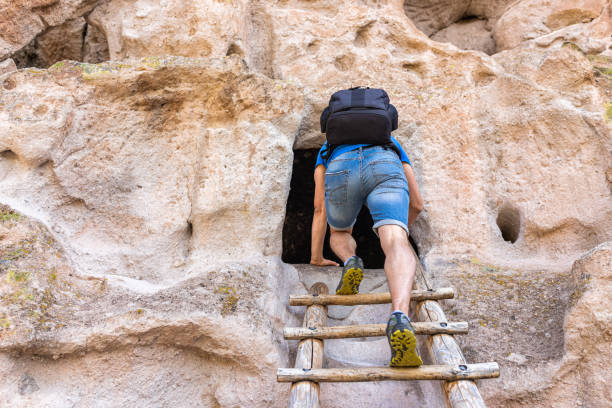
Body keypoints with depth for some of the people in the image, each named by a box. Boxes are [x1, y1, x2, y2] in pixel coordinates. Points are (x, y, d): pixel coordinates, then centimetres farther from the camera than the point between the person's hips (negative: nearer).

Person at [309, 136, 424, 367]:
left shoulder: (327, 151, 45)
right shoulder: (392, 145, 46)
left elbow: (320, 210, 38)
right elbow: (417, 204, 44)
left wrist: (316, 258, 43)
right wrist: (400, 230, 64)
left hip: (340, 171, 1)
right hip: (384, 168, 0)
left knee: (340, 232, 30)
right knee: (397, 247, -16)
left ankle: (350, 262, -4)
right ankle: (399, 318, -45)